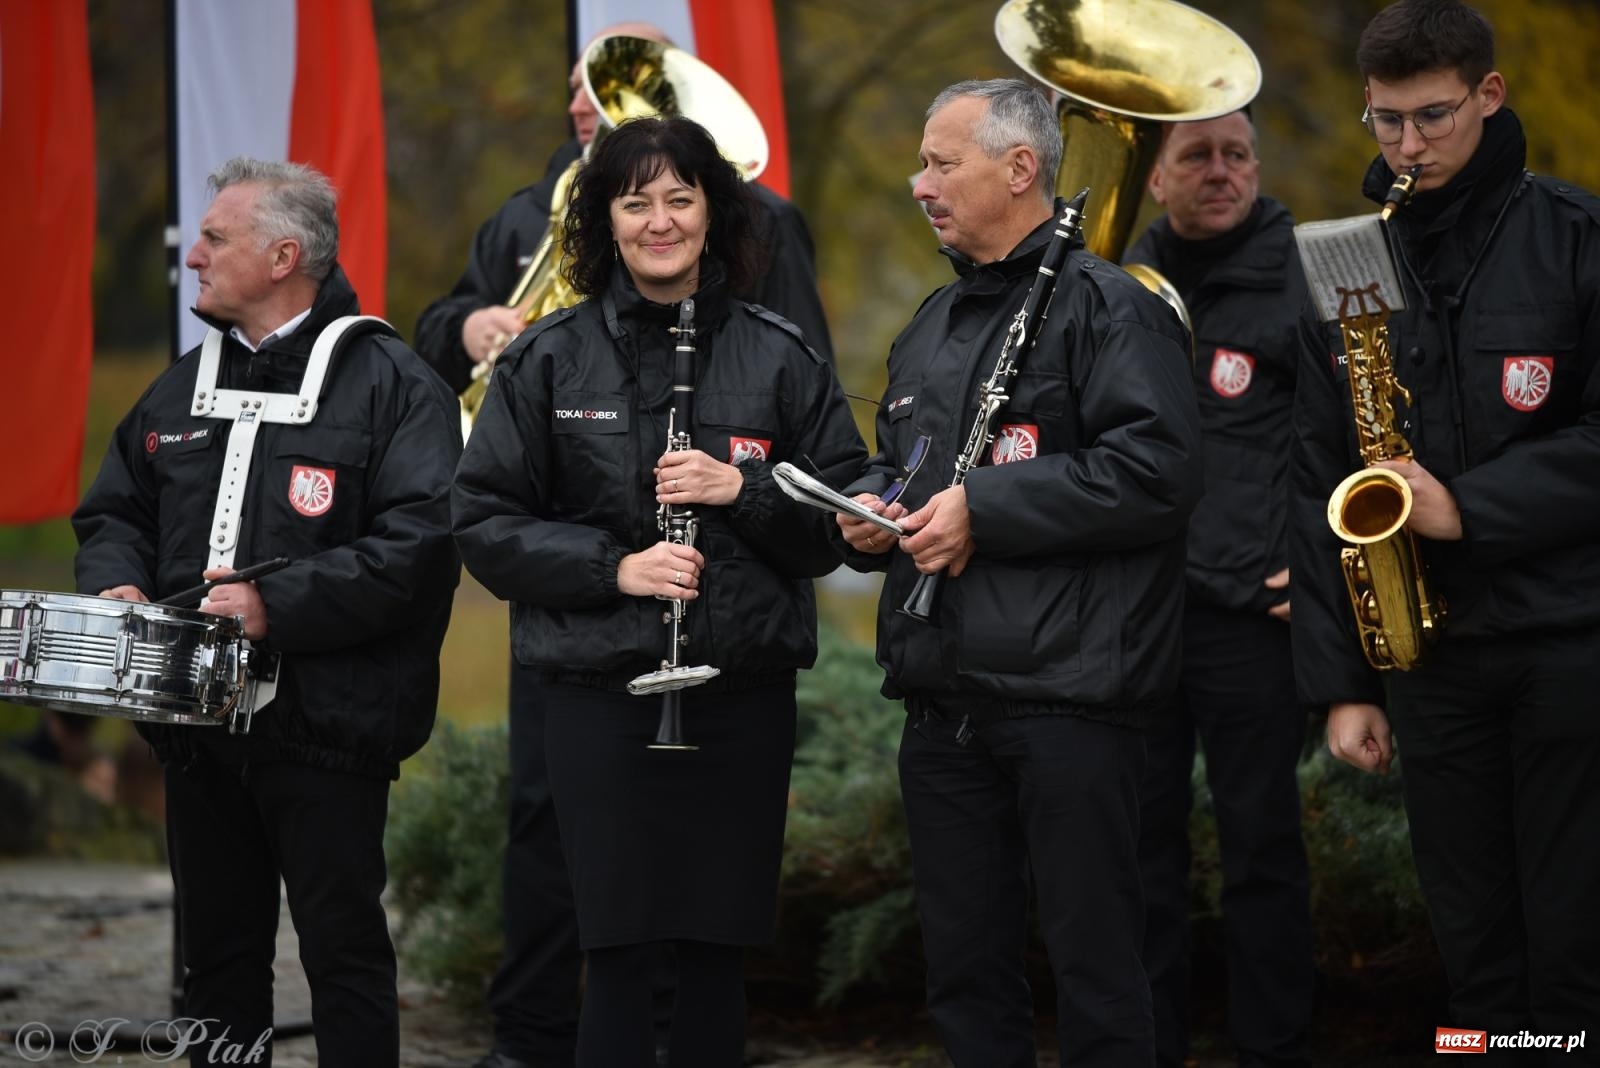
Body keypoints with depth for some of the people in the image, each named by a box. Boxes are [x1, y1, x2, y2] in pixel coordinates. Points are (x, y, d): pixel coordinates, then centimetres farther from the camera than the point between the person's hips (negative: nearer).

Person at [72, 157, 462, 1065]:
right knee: (218, 954, 14)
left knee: (344, 947, 0)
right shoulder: (185, 386, 16)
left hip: (324, 722, -7)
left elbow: (416, 544, -19)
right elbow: (113, 511, 22)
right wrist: (118, 583, 0)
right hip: (196, 718, 7)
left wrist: (277, 607, -23)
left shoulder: (391, 385, -7)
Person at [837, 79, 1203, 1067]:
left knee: (1093, 962, -3)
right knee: (965, 963, 12)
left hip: (1070, 698, -8)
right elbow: (897, 459, 32)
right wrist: (871, 511, 8)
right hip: (942, 703, 8)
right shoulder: (934, 326, 20)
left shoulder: (1107, 305, -6)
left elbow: (1156, 468, -18)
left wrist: (985, 507, -17)